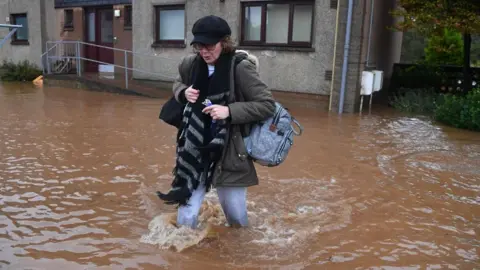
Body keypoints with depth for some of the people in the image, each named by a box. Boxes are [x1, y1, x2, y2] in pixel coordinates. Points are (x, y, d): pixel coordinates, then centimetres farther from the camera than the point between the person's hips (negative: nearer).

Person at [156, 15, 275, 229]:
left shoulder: (240, 67, -15)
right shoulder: (191, 64, -2)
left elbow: (268, 105, -12)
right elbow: (178, 84, 19)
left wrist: (229, 111, -23)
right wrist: (184, 93, -5)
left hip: (229, 154, -2)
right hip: (195, 151, 3)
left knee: (236, 217, 12)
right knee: (186, 215, 4)